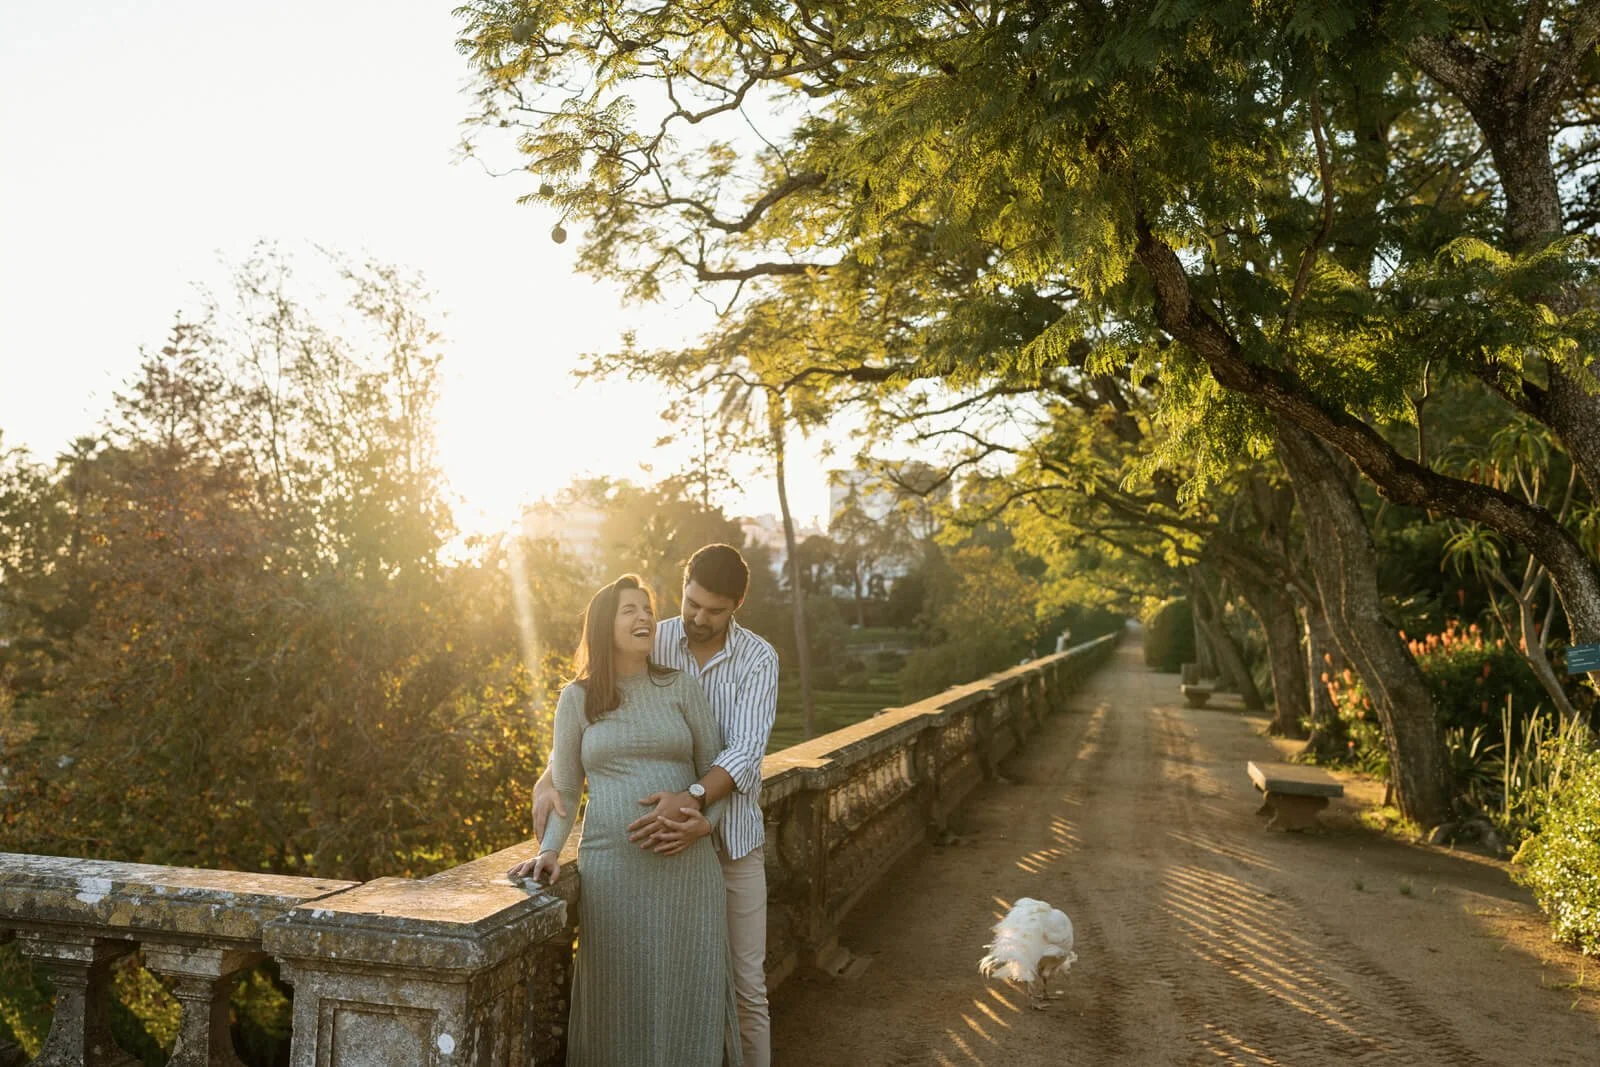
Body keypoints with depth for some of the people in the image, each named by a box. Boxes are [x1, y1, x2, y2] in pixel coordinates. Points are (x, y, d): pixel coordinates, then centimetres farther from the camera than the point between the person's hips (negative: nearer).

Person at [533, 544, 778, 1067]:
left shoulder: (758, 659, -11)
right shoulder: (650, 645, -7)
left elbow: (746, 752, -23)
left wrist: (688, 799, -40)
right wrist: (546, 780, -25)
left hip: (734, 841, -1)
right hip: (666, 834, 1)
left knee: (747, 982, 8)